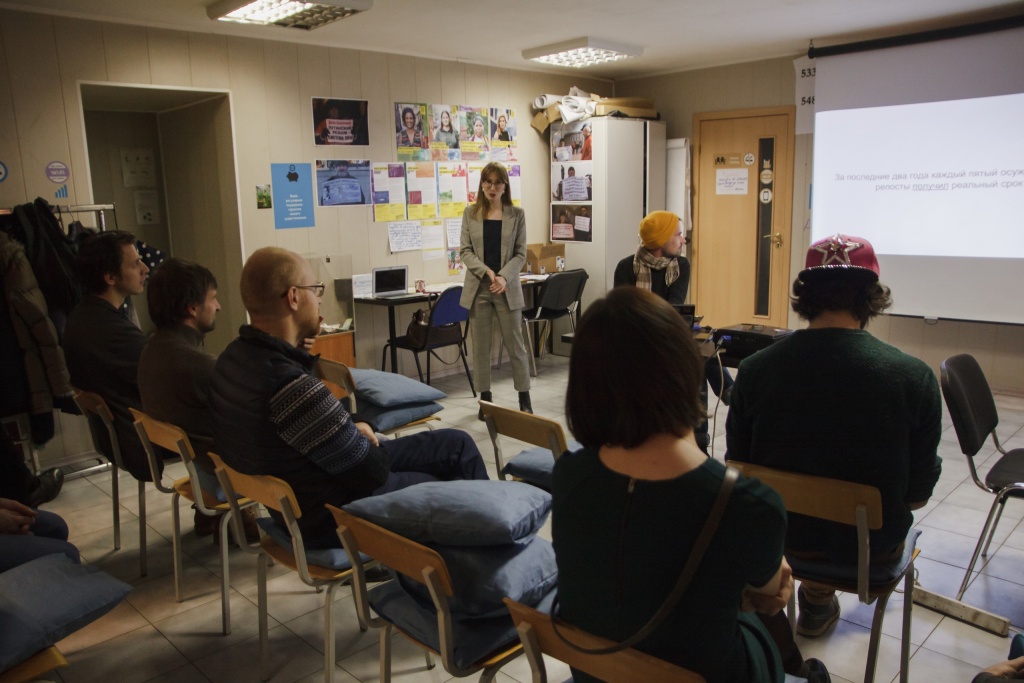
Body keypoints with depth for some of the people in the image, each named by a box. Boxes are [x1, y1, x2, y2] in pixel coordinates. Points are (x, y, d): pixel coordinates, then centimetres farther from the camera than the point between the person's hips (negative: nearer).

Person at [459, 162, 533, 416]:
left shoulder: (517, 214, 2)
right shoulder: (470, 213, 5)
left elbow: (521, 253, 0)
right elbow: (465, 250, 1)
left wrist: (504, 277, -16)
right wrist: (486, 271, -15)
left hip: (507, 288, -1)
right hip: (478, 288, 1)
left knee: (515, 344, 3)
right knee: (480, 346, 6)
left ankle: (524, 398, 15)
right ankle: (485, 399, 17)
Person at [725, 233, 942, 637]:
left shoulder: (755, 368, -17)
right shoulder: (915, 377, -20)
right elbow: (917, 494, -9)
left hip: (781, 533, 1)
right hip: (869, 544, -1)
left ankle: (817, 599, 43)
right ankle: (816, 599, 47)